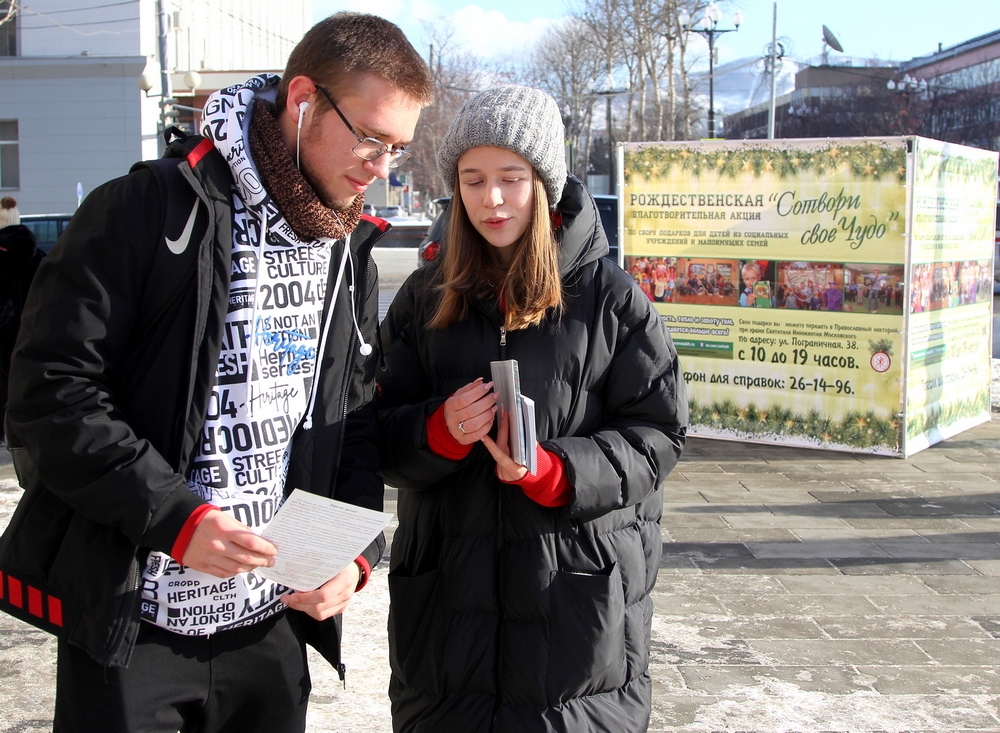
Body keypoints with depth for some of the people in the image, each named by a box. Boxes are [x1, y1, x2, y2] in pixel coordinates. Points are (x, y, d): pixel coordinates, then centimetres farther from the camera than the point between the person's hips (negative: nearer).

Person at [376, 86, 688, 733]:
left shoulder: (611, 297, -2)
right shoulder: (425, 299, 7)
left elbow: (657, 434, -4)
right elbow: (383, 433, 6)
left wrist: (552, 472, -18)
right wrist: (440, 431, -16)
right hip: (449, 590, 3)